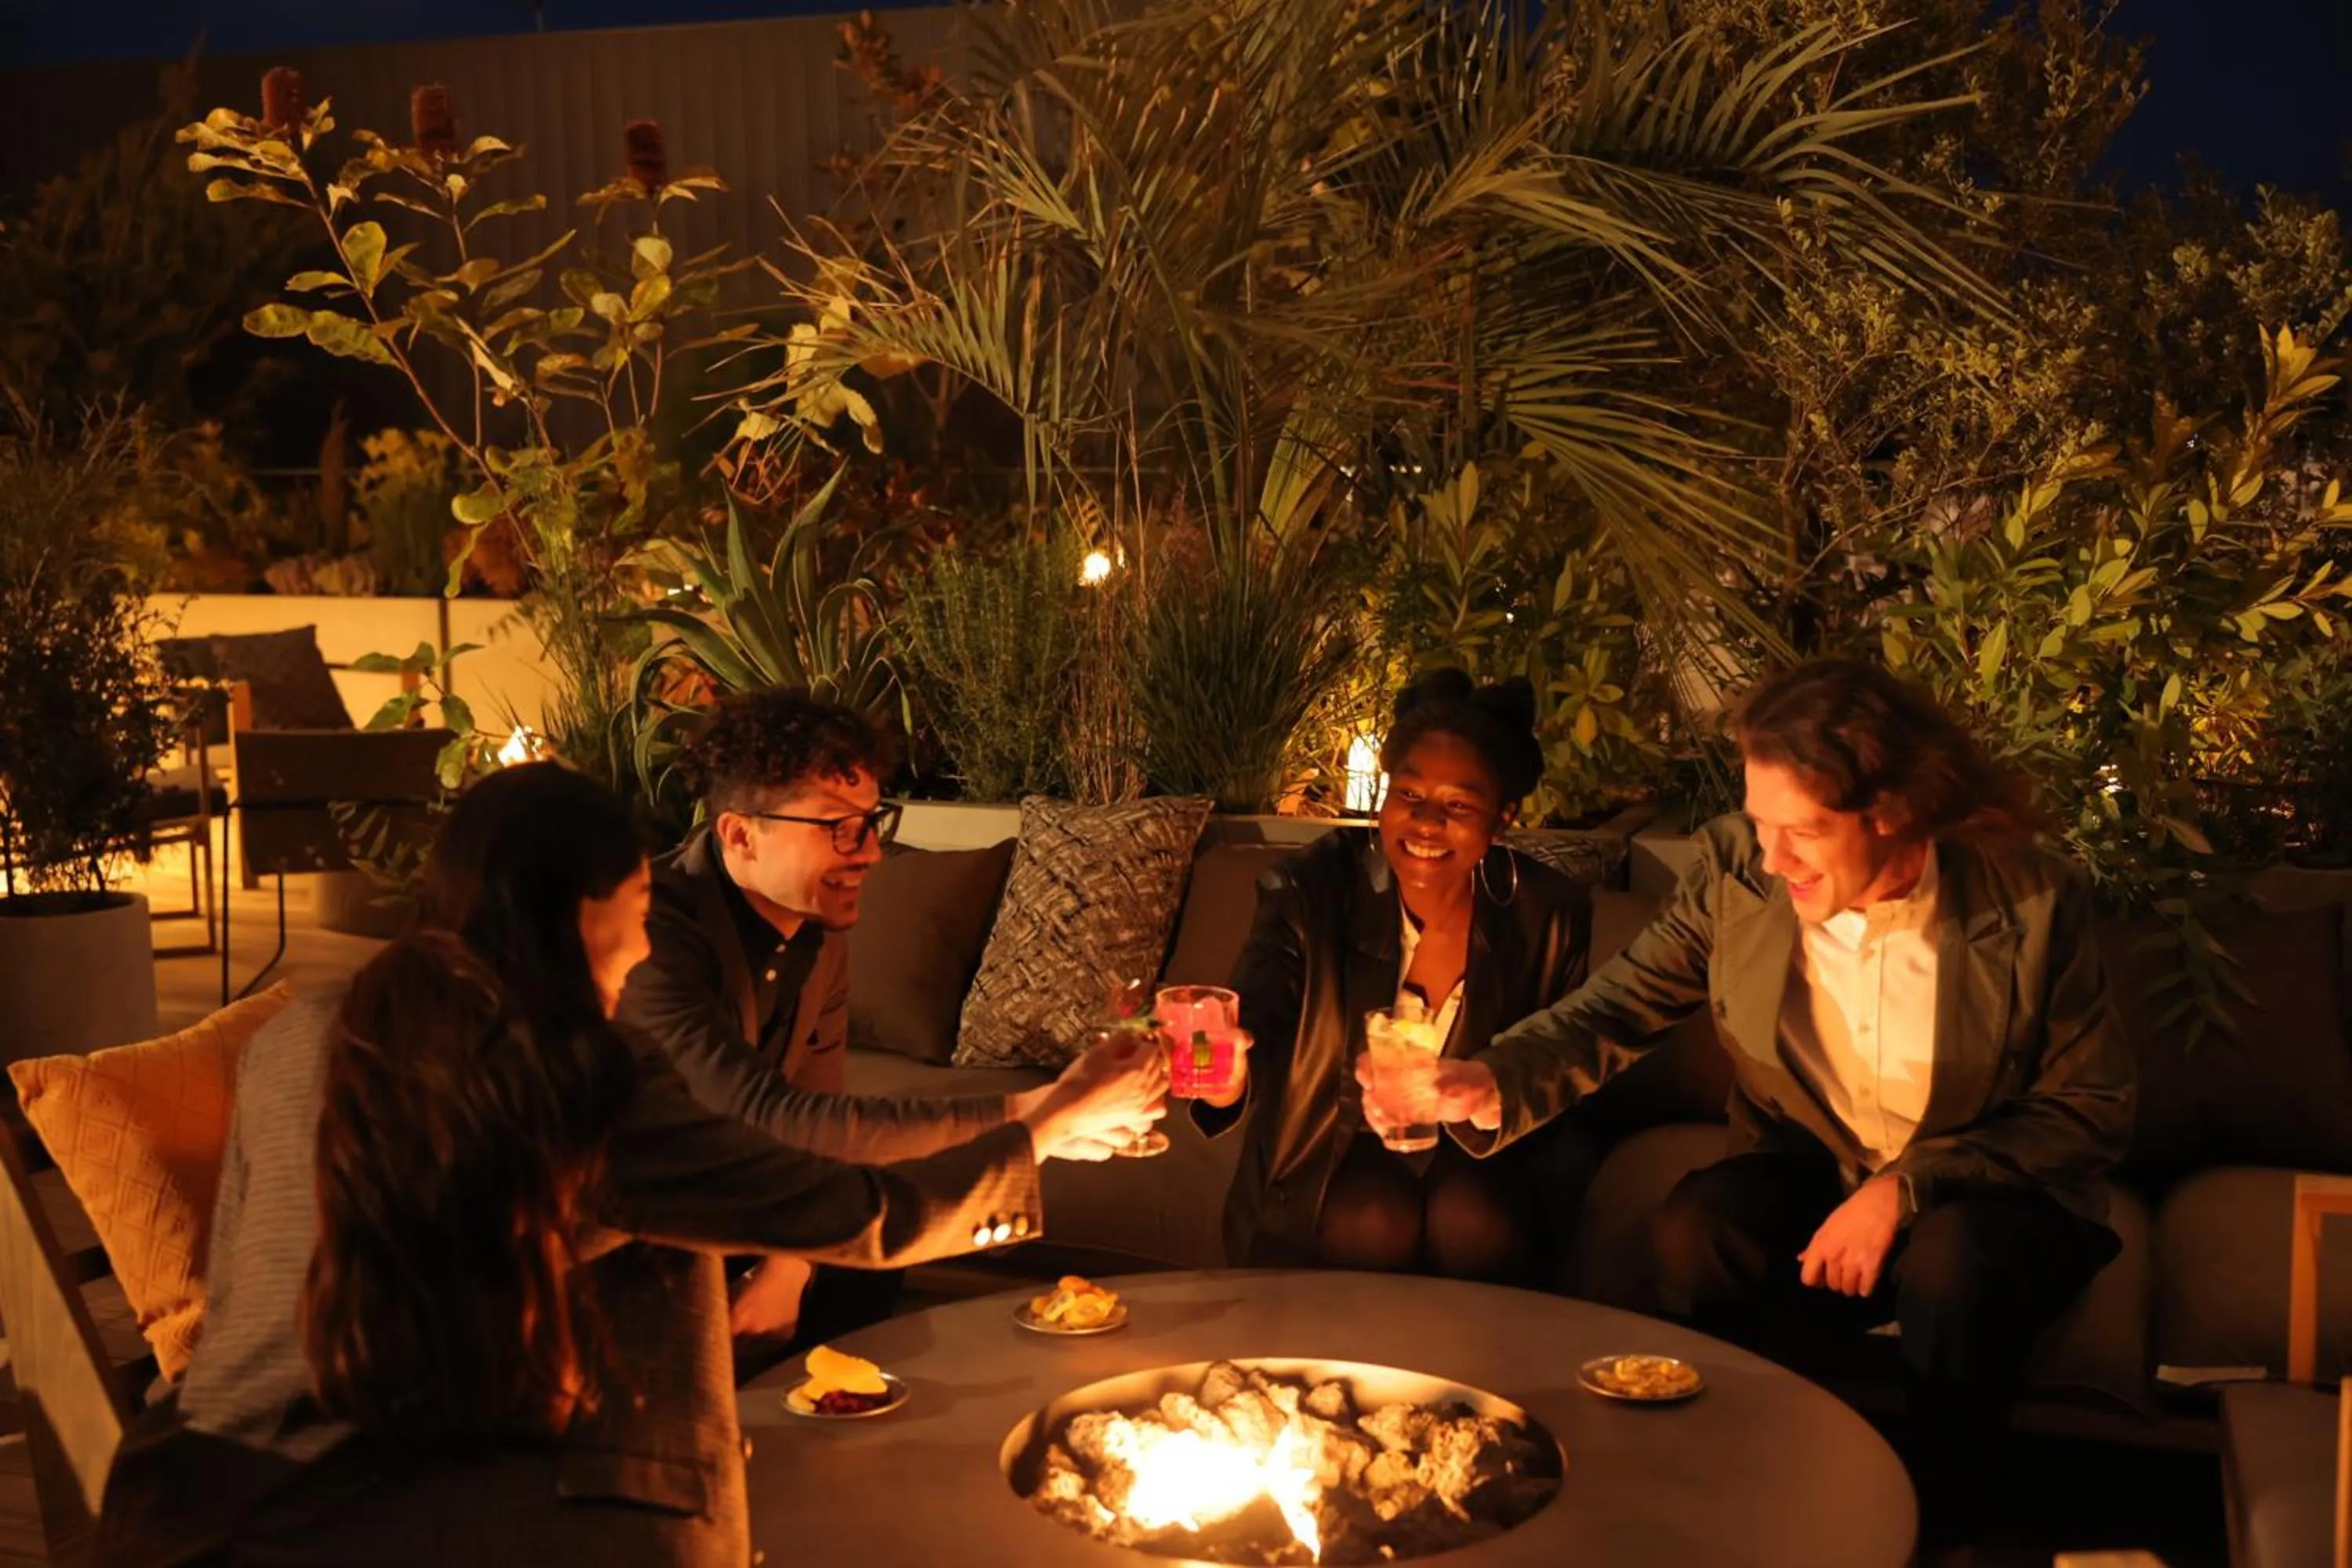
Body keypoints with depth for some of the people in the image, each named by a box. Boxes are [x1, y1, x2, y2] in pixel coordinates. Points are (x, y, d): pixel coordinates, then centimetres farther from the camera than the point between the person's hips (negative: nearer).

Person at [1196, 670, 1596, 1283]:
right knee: (1372, 1222, -30)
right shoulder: (1313, 886, -15)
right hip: (1339, 1150, -1)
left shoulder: (1549, 915, -10)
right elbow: (1252, 1018, -30)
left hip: (1474, 1151, 1)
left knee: (1474, 1219, -29)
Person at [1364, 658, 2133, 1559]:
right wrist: (1491, 1085, -31)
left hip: (1981, 1190, -1)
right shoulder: (1739, 871, -12)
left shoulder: (2031, 901, -18)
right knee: (1692, 1233, -29)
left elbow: (2092, 1111, -10)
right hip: (1811, 1171, 2)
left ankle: (1943, 1541, -7)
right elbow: (1616, 1007, -9)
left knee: (1951, 1266, -35)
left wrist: (1909, 1186, -24)